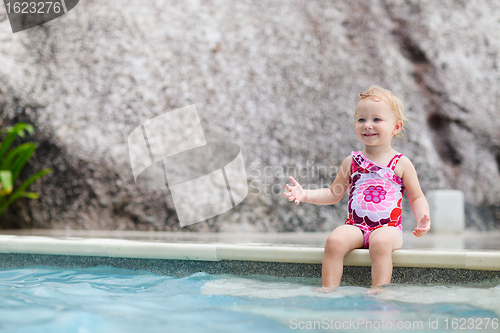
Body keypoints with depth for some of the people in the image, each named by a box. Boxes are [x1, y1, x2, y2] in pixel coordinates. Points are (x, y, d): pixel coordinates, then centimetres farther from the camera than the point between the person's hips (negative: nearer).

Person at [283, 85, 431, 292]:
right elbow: (333, 194, 22)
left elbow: (417, 198, 13)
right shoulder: (352, 162, 14)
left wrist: (422, 219, -7)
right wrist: (305, 195, 8)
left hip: (388, 227, -2)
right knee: (335, 240, -28)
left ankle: (379, 291, -34)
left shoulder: (401, 164, 7)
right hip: (356, 226, 2)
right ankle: (329, 291, -24)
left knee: (380, 242, -36)